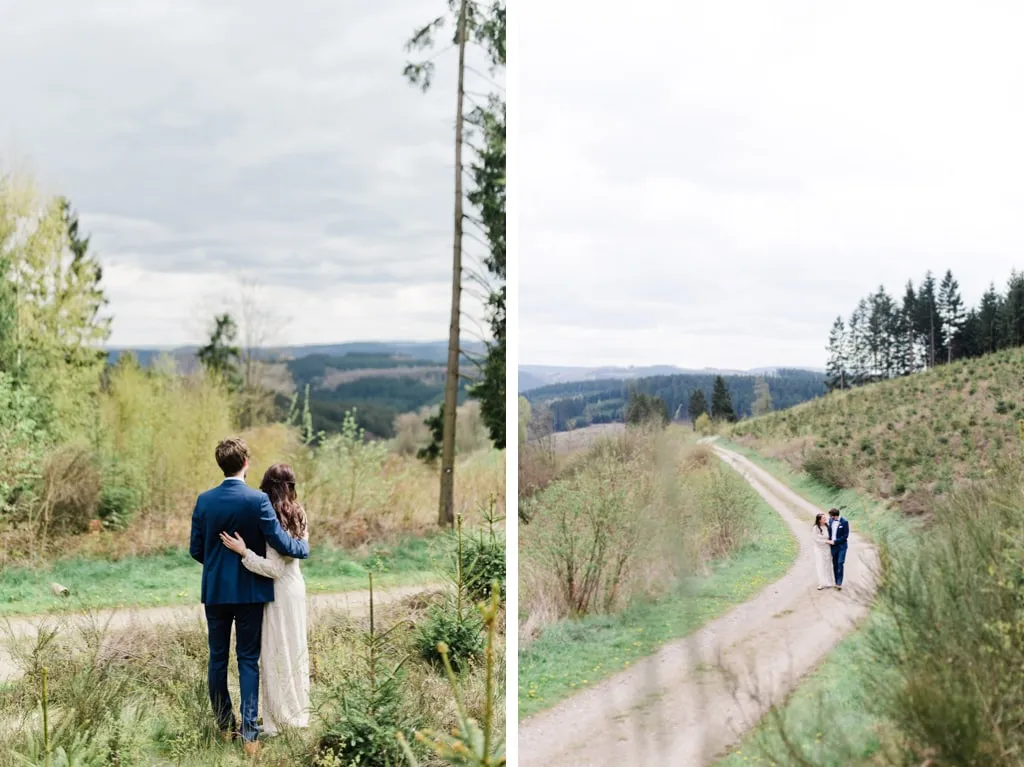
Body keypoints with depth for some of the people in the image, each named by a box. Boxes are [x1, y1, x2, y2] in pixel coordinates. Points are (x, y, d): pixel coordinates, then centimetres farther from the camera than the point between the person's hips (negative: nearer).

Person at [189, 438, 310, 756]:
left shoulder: (205, 500, -3)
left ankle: (225, 726, 21)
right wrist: (304, 547, 7)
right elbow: (281, 543, -14)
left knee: (217, 658, 13)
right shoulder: (258, 500, -14)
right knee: (248, 660, 3)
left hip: (215, 590, 3)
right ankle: (249, 733, -1)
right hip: (249, 591, -3)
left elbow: (196, 550, 3)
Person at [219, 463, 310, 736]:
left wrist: (243, 552, -25)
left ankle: (279, 719, 10)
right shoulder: (297, 514, 3)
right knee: (295, 651, 16)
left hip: (278, 592, -8)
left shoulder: (273, 519, -21)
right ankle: (299, 713, 26)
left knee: (275, 654, 2)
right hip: (295, 588, 8)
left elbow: (273, 568, -22)